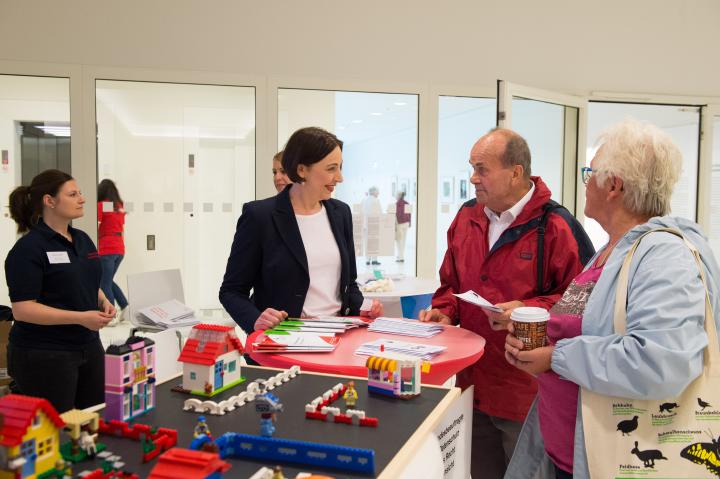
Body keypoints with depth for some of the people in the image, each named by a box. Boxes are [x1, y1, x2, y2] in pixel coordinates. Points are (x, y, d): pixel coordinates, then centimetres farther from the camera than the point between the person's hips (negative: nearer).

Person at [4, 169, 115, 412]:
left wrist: (103, 302, -1)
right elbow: (22, 310, -18)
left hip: (89, 346, 7)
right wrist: (80, 317, -23)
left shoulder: (83, 240, 9)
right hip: (45, 355, -7)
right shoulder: (28, 248, -13)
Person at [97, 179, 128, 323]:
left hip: (106, 249, -6)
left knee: (105, 284, 1)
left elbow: (96, 228, -10)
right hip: (120, 249, 6)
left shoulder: (101, 205, -6)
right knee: (109, 281, 20)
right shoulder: (120, 206, 11)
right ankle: (125, 306, 9)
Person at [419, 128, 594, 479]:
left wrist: (530, 310, -23)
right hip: (472, 384, 6)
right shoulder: (466, 217, 6)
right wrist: (445, 312, -1)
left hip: (526, 394, -6)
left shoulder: (555, 226, -14)